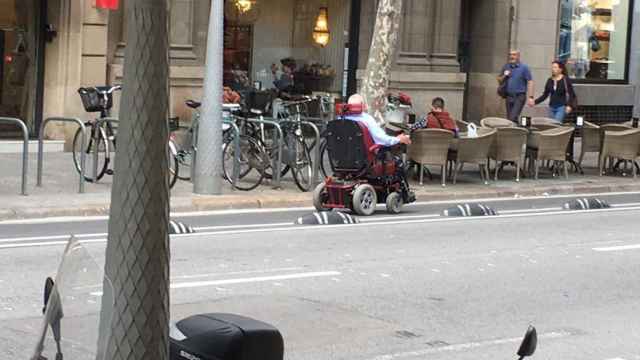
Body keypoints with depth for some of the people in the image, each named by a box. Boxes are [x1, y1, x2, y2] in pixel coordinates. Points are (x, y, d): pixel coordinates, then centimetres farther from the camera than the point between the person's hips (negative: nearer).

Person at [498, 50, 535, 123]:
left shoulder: (524, 67, -3)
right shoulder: (506, 67, 12)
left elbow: (530, 82, -8)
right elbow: (499, 80, 19)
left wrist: (530, 97, -16)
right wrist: (504, 76, -4)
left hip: (519, 97, -6)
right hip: (509, 96, 6)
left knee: (513, 118, -19)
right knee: (509, 118, 8)